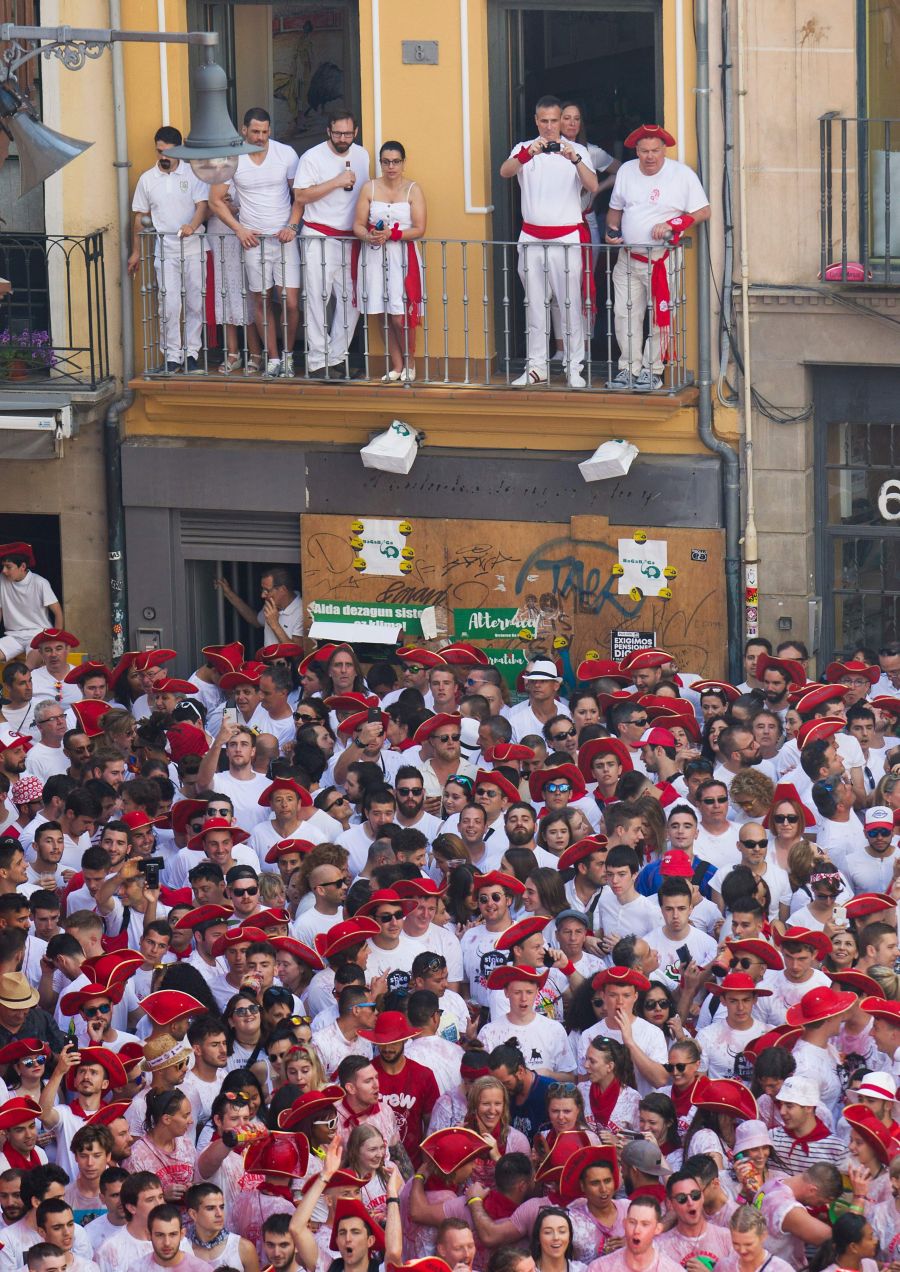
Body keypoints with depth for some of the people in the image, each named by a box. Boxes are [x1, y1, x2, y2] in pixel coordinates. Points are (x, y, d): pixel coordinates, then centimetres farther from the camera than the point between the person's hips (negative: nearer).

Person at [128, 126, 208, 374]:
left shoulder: (193, 174, 1)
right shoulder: (147, 179, 7)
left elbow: (202, 205, -5)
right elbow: (140, 217, 12)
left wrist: (192, 226, -26)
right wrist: (136, 252, 11)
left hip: (193, 248, 0)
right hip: (164, 249, 0)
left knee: (195, 303, 3)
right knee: (169, 304, -7)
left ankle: (191, 352, 12)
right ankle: (172, 355, -1)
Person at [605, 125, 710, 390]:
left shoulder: (682, 174, -7)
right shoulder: (626, 171, 7)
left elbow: (703, 212, -6)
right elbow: (616, 208, 20)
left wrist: (670, 225, -18)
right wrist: (612, 229, -1)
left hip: (663, 259, -4)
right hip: (628, 257, 4)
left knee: (660, 314, -4)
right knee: (625, 313, 3)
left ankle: (652, 371, 4)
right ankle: (629, 367, 12)